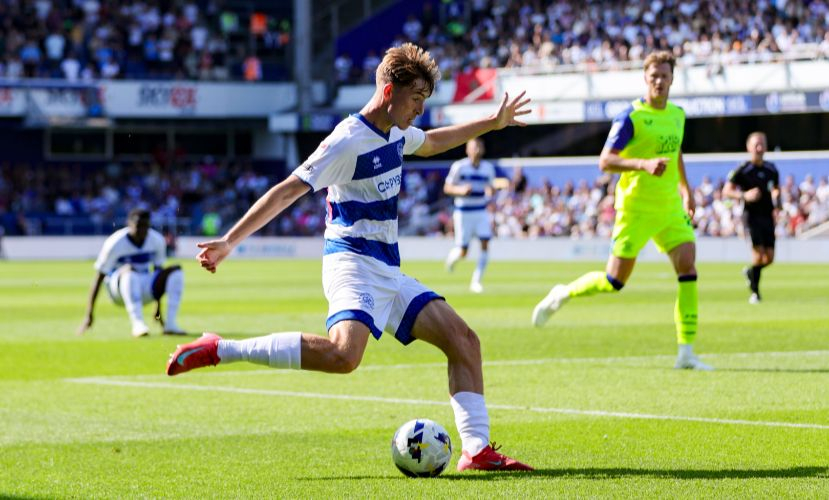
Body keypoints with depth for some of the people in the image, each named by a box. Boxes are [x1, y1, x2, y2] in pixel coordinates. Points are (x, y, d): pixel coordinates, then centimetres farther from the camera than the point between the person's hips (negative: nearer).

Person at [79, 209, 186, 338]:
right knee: (130, 269, -37)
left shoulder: (157, 240, -3)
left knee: (176, 270, -14)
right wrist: (89, 315, -19)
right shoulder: (115, 243, -18)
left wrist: (158, 310, 16)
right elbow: (99, 279, -16)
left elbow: (159, 271, 11)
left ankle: (170, 324, -25)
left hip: (144, 291, 5)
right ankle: (138, 323, -49)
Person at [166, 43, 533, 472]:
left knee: (463, 340, 2)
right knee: (344, 353, -34)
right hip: (353, 263, -9)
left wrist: (494, 122, 39)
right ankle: (218, 350, -27)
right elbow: (287, 191, -17)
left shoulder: (395, 134, 13)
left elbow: (432, 142, 38)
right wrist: (229, 241, -22)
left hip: (388, 272, 9)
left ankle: (477, 450, 1)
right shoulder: (348, 142, -14)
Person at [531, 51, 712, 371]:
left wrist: (685, 187, 27)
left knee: (687, 266, -11)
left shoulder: (677, 115, 10)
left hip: (670, 207, 6)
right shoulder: (631, 116, -12)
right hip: (636, 208, -6)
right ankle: (562, 295, 26)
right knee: (615, 281, -3)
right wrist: (643, 165, -29)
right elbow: (605, 161, -16)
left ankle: (686, 353, -9)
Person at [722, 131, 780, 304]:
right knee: (758, 255, -15)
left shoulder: (771, 170, 11)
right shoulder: (742, 170, -5)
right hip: (752, 216, -5)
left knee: (769, 257, 1)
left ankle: (750, 272, 33)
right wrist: (745, 195, -20)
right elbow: (726, 191, -5)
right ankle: (754, 292, -2)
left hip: (768, 216, 5)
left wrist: (776, 200, 2)